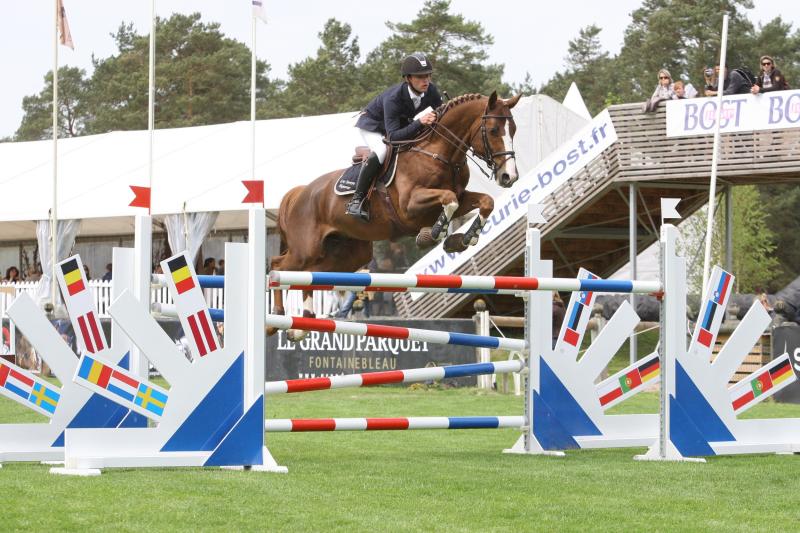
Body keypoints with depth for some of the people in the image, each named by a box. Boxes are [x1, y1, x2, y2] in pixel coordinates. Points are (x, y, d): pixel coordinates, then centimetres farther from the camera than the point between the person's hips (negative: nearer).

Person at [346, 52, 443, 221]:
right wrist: (420, 122, -56)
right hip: (372, 124, -7)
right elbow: (393, 136, -45)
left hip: (401, 123, 7)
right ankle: (357, 199, -24)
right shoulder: (393, 98, -40)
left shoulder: (431, 91, -23)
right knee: (382, 152, -33)